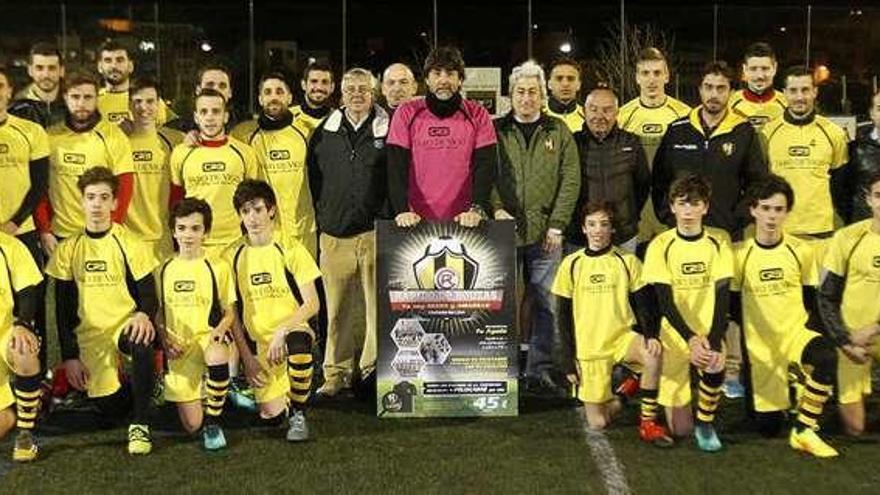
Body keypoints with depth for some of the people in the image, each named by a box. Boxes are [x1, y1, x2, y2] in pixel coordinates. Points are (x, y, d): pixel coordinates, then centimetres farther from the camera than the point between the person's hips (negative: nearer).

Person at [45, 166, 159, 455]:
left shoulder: (129, 244, -2)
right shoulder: (68, 250, 4)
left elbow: (149, 295, -2)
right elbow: (63, 307, 6)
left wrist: (143, 315, -26)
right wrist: (69, 356, -1)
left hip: (126, 325, -2)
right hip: (90, 336, 2)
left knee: (142, 342, -39)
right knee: (112, 412, -12)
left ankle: (140, 425, -22)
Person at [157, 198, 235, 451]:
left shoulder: (218, 267, 2)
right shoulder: (164, 269, 9)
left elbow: (230, 311, 4)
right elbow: (158, 312, 14)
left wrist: (220, 329, -17)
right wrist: (164, 338, -5)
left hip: (208, 337, -2)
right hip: (178, 349, 2)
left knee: (217, 357, -42)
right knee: (192, 425, -8)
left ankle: (213, 422, -18)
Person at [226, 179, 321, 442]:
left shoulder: (290, 249, -2)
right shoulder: (232, 256, 3)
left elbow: (312, 304, -6)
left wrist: (281, 331, -19)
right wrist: (246, 356, -3)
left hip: (292, 330, -2)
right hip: (257, 342, 2)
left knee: (298, 343, -39)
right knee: (272, 415, -12)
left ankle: (298, 414, -14)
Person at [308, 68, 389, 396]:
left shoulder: (387, 131, 4)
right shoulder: (325, 132, 12)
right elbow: (313, 176, 19)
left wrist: (389, 216, 0)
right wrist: (324, 214, 14)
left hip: (376, 232, -2)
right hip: (335, 232, 2)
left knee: (378, 303, -2)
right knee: (338, 307, 4)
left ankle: (372, 366, 10)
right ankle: (336, 372, 12)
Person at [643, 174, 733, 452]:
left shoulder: (718, 242, -2)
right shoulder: (660, 246, -6)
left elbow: (722, 297, -10)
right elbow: (665, 302, -12)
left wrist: (714, 343, -24)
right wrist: (691, 338, -27)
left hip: (709, 333, 1)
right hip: (675, 335, -1)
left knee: (714, 366, -35)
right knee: (679, 429, -4)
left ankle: (705, 423, -3)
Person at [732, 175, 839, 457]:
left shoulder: (801, 251, -2)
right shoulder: (739, 253, -6)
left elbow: (811, 301, 6)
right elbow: (733, 305, 4)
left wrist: (810, 331, -9)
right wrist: (751, 330, -5)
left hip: (796, 331, 1)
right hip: (759, 343, 0)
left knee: (827, 356, -36)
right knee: (768, 426, 0)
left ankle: (804, 430, -18)